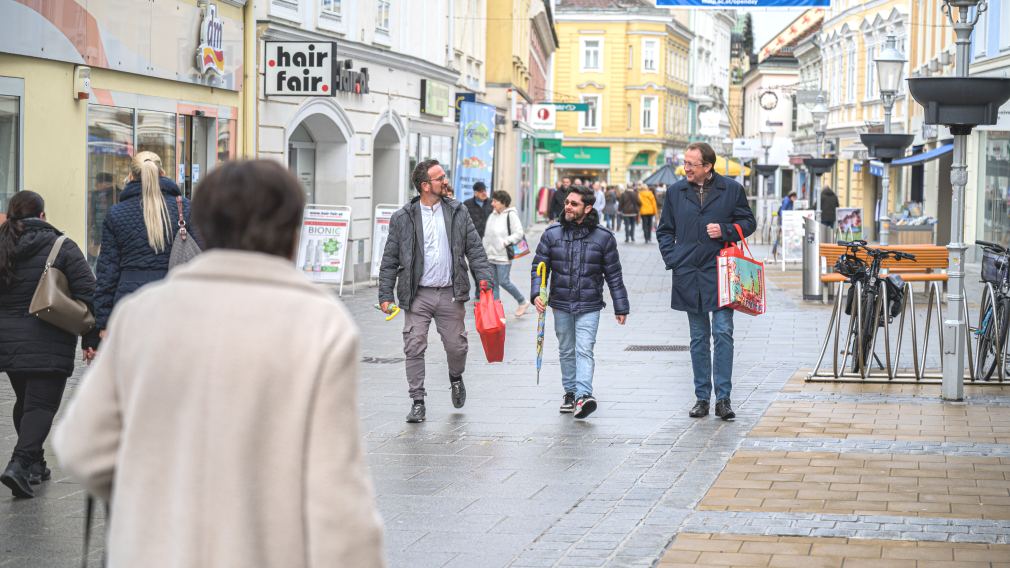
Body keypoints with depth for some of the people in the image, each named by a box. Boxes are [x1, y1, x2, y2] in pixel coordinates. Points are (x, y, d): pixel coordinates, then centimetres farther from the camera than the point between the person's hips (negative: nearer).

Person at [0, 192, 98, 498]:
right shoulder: (62, 247, -4)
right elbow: (87, 292, -9)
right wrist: (90, 338, -5)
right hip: (48, 343, -5)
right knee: (42, 404, -4)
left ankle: (34, 464, 28)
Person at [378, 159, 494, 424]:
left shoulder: (457, 212, 7)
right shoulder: (403, 218, 0)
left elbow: (474, 248, 8)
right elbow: (390, 260, 3)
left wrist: (484, 276, -6)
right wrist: (386, 294, -2)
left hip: (450, 293, 1)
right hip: (417, 295, -1)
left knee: (456, 346, 6)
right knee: (414, 349, -4)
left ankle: (456, 378, 38)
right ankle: (417, 402, 5)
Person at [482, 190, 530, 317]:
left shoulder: (511, 215, -9)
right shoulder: (492, 216, 13)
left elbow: (518, 234, -12)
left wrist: (505, 242, -18)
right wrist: (485, 250, 11)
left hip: (503, 256, -7)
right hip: (491, 256, 7)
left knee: (504, 281, -7)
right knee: (493, 283, 8)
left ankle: (523, 302, 11)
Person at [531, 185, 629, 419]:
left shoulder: (603, 237, -2)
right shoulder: (552, 234, 2)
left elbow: (614, 274, 3)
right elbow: (539, 266, 4)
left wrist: (621, 307, 5)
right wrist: (536, 294, -12)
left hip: (589, 306, -3)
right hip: (561, 305, 3)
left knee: (584, 350, -14)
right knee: (566, 351, 13)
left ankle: (584, 395, -24)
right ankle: (570, 392, 26)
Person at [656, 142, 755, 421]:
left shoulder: (731, 189, 1)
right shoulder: (676, 191, 9)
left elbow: (748, 222, 8)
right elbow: (664, 230, 18)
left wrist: (725, 230, -10)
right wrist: (672, 259, 4)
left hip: (720, 272, -3)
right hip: (688, 274, 3)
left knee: (723, 333, -9)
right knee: (698, 338, 8)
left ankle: (723, 398, -5)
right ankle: (702, 397, 13)